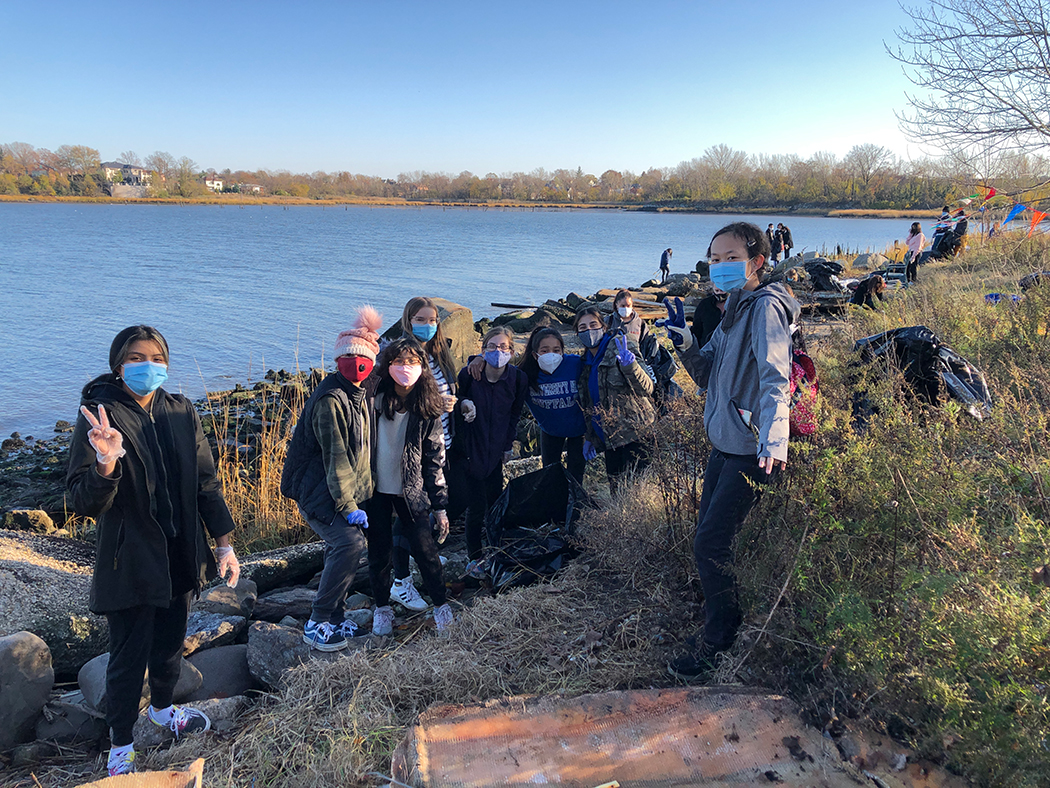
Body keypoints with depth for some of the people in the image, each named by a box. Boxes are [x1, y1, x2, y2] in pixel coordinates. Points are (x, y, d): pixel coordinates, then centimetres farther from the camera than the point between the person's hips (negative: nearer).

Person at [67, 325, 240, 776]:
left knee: (171, 641, 23)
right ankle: (121, 747, 29)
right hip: (130, 563, -5)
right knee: (129, 657, 7)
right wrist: (106, 464, -38)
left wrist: (224, 543, 2)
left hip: (181, 556, 5)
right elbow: (83, 503, -18)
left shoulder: (181, 413, 0)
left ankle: (162, 708, 49)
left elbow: (206, 483, 5)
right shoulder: (99, 416, -14)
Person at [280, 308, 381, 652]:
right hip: (320, 494, -9)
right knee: (350, 542, -21)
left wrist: (355, 499, 20)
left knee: (339, 549, 12)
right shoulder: (330, 399, -18)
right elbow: (335, 457, -21)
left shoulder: (359, 394, 12)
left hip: (347, 490, 10)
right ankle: (317, 623, -10)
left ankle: (334, 617, 27)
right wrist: (348, 506, -21)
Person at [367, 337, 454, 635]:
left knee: (424, 547, 0)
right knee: (378, 551, 10)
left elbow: (435, 461, 0)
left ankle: (441, 604, 22)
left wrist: (440, 507, 0)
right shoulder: (373, 397, -6)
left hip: (411, 492, -1)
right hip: (375, 489, 1)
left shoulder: (427, 410, -5)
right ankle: (382, 608, 31)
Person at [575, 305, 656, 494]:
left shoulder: (620, 347, -9)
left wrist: (629, 365, -35)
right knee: (617, 493, 9)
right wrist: (588, 437, 20)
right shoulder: (586, 361, 12)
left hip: (633, 435, -7)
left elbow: (647, 388, -18)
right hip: (610, 439, 7)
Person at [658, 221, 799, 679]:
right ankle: (718, 625, 35)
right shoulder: (734, 307, 14)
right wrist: (684, 342, -4)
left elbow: (775, 378, -29)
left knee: (710, 546, -6)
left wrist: (773, 440, -43)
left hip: (749, 450, -9)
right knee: (709, 536, 17)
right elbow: (706, 373, 14)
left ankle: (719, 643, 12)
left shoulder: (766, 307, -15)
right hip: (723, 443, 9)